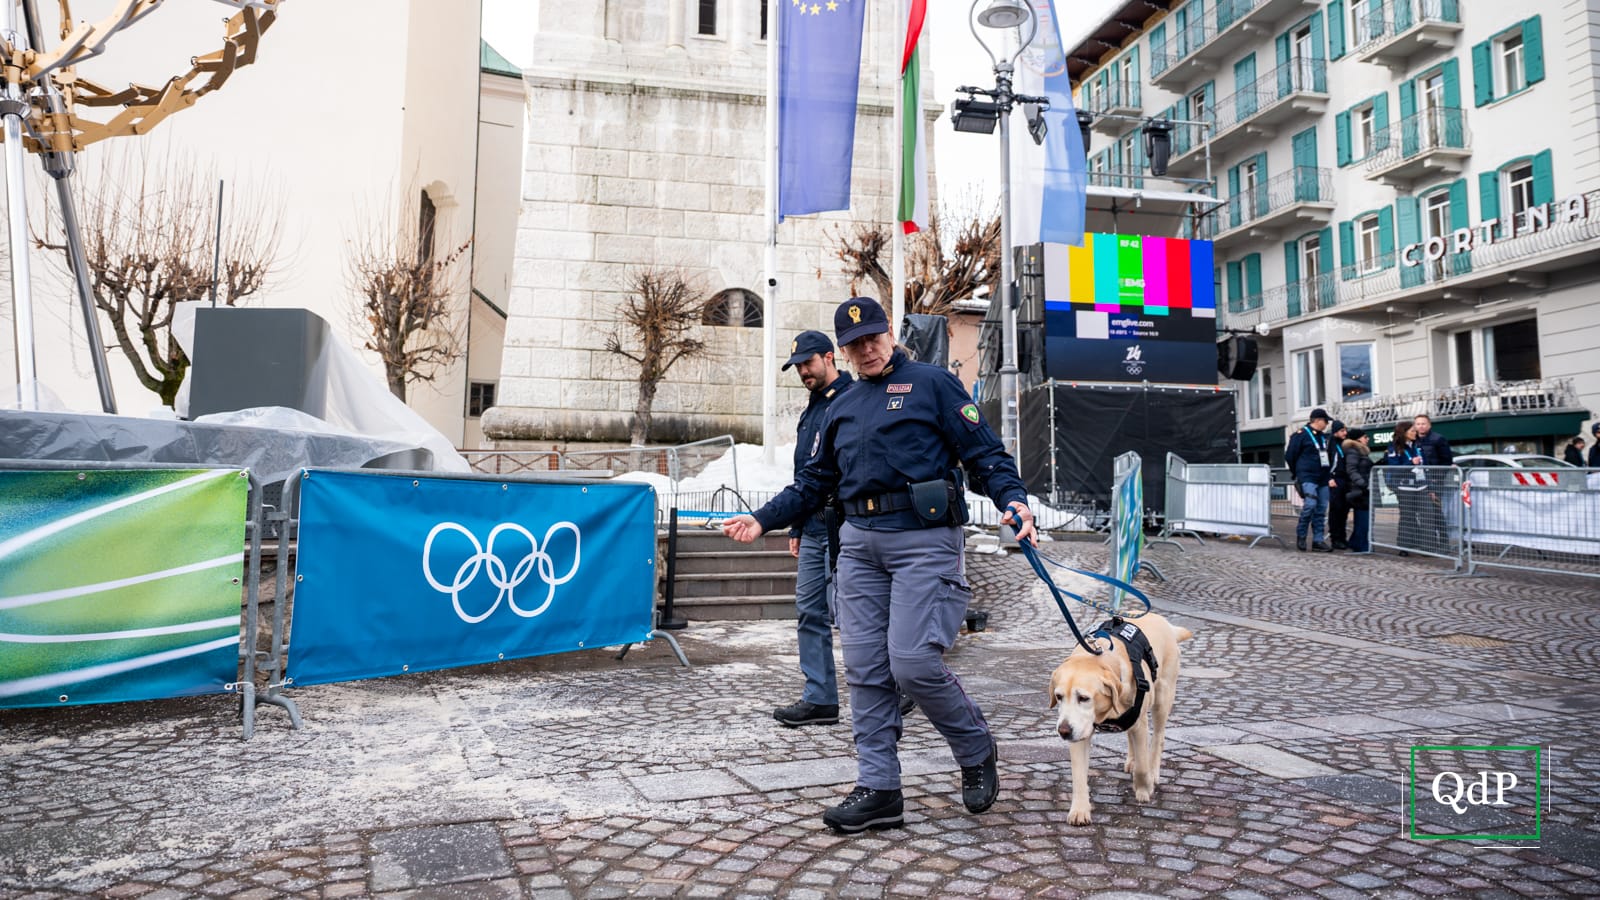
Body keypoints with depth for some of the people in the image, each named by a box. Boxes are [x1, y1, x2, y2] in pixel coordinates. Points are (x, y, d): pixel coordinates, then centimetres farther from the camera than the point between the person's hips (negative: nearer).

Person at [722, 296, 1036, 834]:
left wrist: (1013, 499, -19)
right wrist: (763, 521, 15)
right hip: (859, 543, 6)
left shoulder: (932, 383, 4)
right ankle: (878, 790, 13)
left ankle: (977, 754, 15)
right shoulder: (842, 408, 21)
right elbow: (815, 482, 25)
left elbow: (985, 453, -1)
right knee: (865, 670, 4)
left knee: (913, 663, -12)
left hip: (923, 539, -6)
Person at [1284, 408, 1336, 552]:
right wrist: (1299, 473, 5)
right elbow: (1289, 456, -3)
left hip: (1322, 479, 7)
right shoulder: (1301, 434, -5)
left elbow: (1328, 458, 26)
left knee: (1321, 510, 4)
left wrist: (1329, 476, 15)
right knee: (1310, 504, -20)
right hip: (1307, 478, -7)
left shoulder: (1323, 437, 18)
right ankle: (1300, 535, -3)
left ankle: (1318, 540, 8)